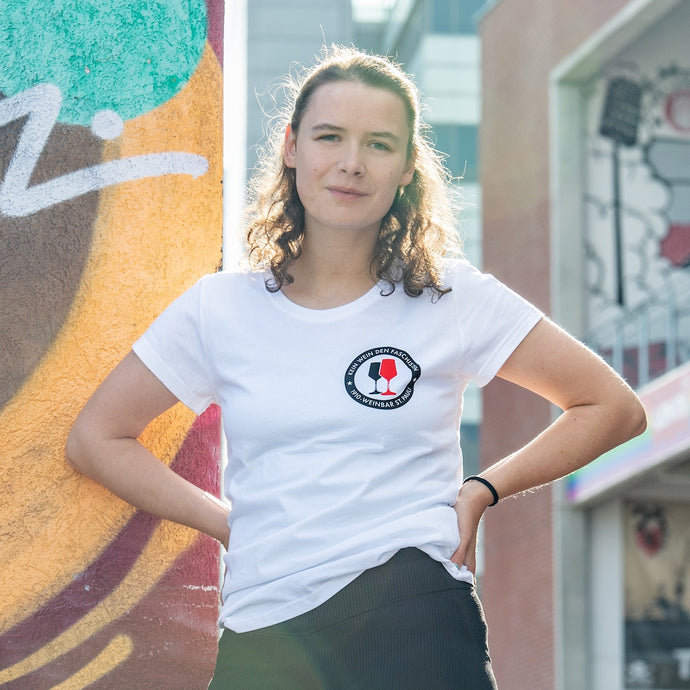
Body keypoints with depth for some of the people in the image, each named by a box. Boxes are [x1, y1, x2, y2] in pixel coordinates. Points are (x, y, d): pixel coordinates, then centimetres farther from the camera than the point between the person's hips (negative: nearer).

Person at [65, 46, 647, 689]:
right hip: (263, 637, 2)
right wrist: (226, 523, 4)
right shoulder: (221, 308, 7)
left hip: (418, 624, -1)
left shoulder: (454, 298, 4)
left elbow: (614, 407, 10)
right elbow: (94, 438, 14)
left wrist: (483, 489, 1)